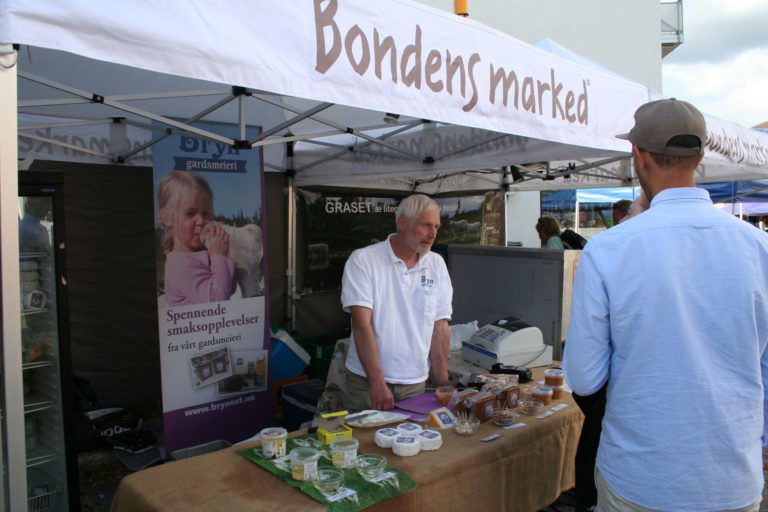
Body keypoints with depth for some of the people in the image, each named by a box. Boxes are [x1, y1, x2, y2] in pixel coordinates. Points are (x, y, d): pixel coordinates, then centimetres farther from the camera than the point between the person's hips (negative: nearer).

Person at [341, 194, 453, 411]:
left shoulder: (437, 265, 3)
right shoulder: (363, 260, -9)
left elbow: (440, 328, 4)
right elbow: (362, 324, -16)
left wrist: (442, 385, 1)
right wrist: (377, 383, -20)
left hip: (415, 383, 4)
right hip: (367, 382, -3)